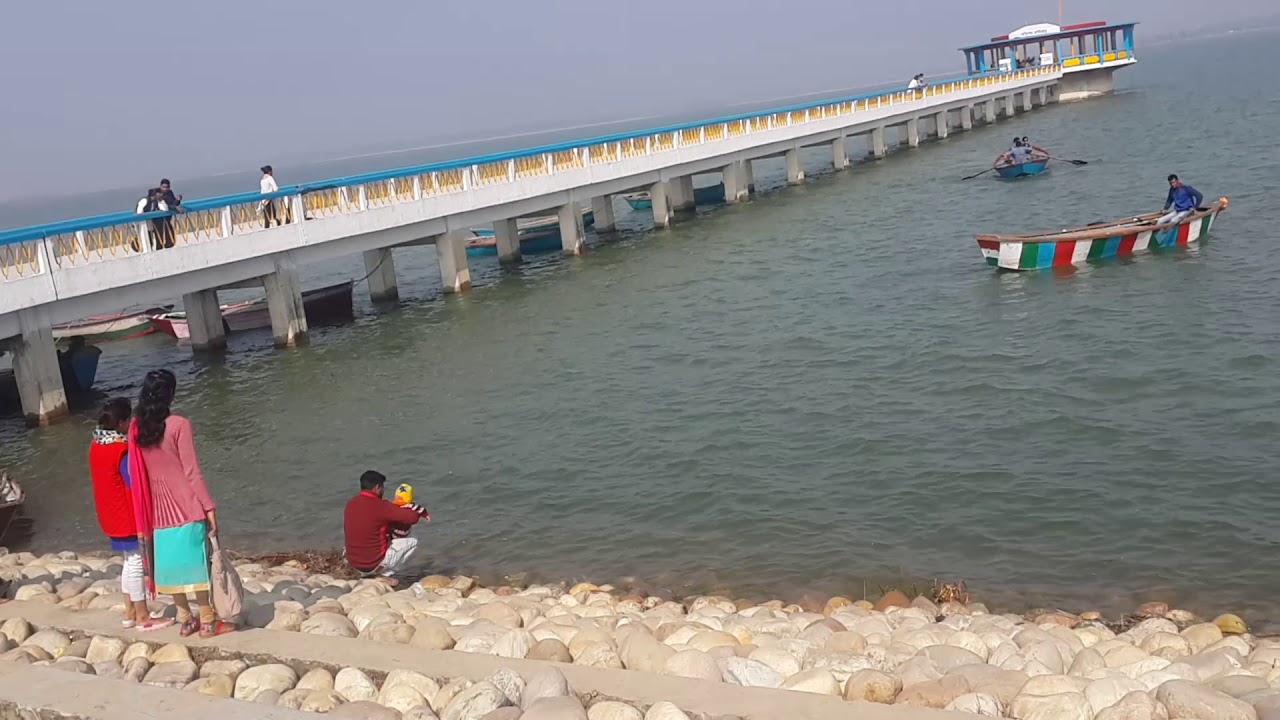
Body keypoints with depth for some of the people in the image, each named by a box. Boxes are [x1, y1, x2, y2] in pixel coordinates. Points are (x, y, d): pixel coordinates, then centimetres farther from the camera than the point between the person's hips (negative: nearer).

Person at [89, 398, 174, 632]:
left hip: (113, 515, 9)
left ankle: (130, 613, 25)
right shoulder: (122, 451, -23)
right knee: (137, 563, 0)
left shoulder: (96, 446, 4)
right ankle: (142, 617, 6)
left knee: (131, 562, 19)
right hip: (129, 516, -9)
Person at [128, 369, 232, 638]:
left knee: (172, 563, 12)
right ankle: (207, 622, 7)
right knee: (195, 562, 2)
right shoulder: (179, 425, -14)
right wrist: (209, 507, -8)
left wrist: (147, 510, 16)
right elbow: (191, 471, -14)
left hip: (159, 508, 5)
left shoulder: (137, 428, 2)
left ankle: (185, 620, 20)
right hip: (187, 506, -5)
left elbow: (137, 473, 7)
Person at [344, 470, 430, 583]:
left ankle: (366, 573, 18)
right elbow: (412, 517, -21)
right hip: (373, 563, -7)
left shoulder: (350, 504, 1)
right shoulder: (380, 506, -18)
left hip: (353, 563, 7)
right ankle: (385, 574, 2)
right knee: (412, 541, 8)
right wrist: (421, 512, 4)